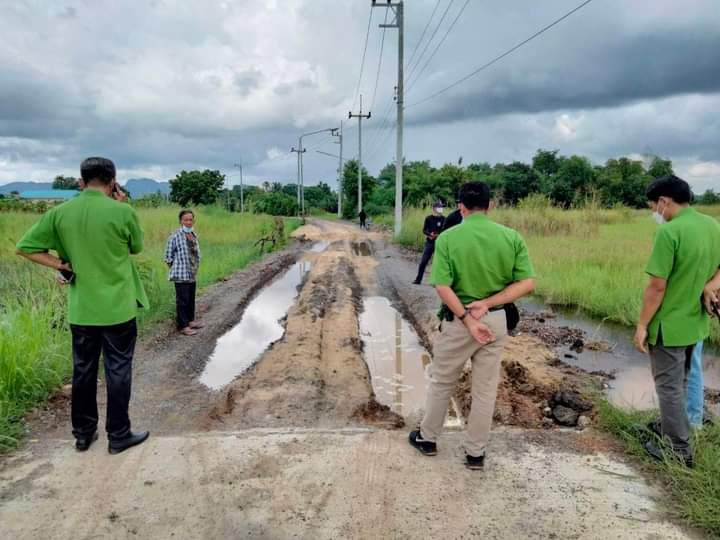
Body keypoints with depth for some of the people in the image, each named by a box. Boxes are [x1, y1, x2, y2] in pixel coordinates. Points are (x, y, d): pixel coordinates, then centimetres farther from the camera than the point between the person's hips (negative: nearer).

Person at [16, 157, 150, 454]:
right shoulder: (123, 212, -13)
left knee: (82, 370, 16)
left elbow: (25, 247, 1)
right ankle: (118, 435, 16)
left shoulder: (59, 212, -2)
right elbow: (136, 247, 5)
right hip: (118, 307, -3)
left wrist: (61, 264, 1)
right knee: (118, 371, 7)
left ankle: (83, 433, 28)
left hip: (81, 309, 4)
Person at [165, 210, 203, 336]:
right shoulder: (176, 235, -14)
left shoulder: (194, 235, 8)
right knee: (182, 300, -2)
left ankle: (190, 320, 31)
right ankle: (183, 326, 5)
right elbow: (168, 255, -10)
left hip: (192, 274, 8)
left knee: (191, 299, 17)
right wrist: (176, 267, -4)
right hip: (181, 274, -7)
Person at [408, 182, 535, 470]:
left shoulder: (448, 238, -12)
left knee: (441, 382, 18)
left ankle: (427, 438, 35)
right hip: (496, 320, 2)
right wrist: (487, 304, -13)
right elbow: (527, 283, -8)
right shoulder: (512, 237, -5)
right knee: (485, 389, 14)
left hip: (458, 320, -2)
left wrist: (468, 320, -15)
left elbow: (443, 287, -19)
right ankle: (476, 452, 26)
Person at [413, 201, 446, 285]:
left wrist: (437, 235, -18)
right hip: (429, 243, 1)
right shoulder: (428, 218, 3)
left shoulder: (443, 219, 0)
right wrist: (430, 234, -17)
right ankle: (418, 279, 10)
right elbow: (424, 230, 2)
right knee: (423, 261, 1)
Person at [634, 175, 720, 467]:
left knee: (669, 386, 6)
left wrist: (642, 325, -14)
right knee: (680, 382, 23)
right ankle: (672, 427, 40)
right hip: (696, 322, 8)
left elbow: (657, 285, -22)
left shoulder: (669, 232, -23)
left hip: (669, 325, -8)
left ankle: (679, 450, 17)